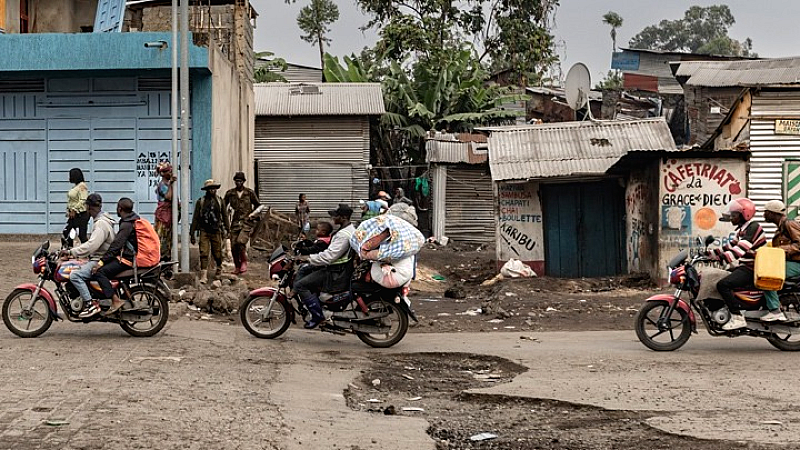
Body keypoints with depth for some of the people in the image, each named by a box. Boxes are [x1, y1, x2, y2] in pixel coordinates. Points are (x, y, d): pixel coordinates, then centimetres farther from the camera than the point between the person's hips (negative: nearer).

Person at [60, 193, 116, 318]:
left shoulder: (101, 224, -18)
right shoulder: (101, 221, 16)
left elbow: (92, 245, -28)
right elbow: (92, 242, 24)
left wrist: (71, 252, -25)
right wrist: (74, 251, 18)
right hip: (95, 258, 11)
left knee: (75, 275, -25)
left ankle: (91, 304, -27)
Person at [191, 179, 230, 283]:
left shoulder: (219, 201, 5)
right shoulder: (200, 202, 1)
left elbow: (224, 216, 15)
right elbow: (195, 218, 3)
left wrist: (226, 228, 12)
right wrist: (192, 234, 1)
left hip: (216, 231, 1)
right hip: (204, 231, -1)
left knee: (217, 253, 8)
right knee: (204, 254, -11)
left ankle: (219, 268, 37)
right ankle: (204, 276, -12)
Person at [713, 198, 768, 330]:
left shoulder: (753, 227, -15)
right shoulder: (742, 229, 18)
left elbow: (740, 249, -28)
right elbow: (731, 245, 20)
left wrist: (721, 257, -37)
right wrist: (712, 253, 10)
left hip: (751, 269, -11)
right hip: (745, 267, 11)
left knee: (722, 285, -26)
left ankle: (737, 318, -27)